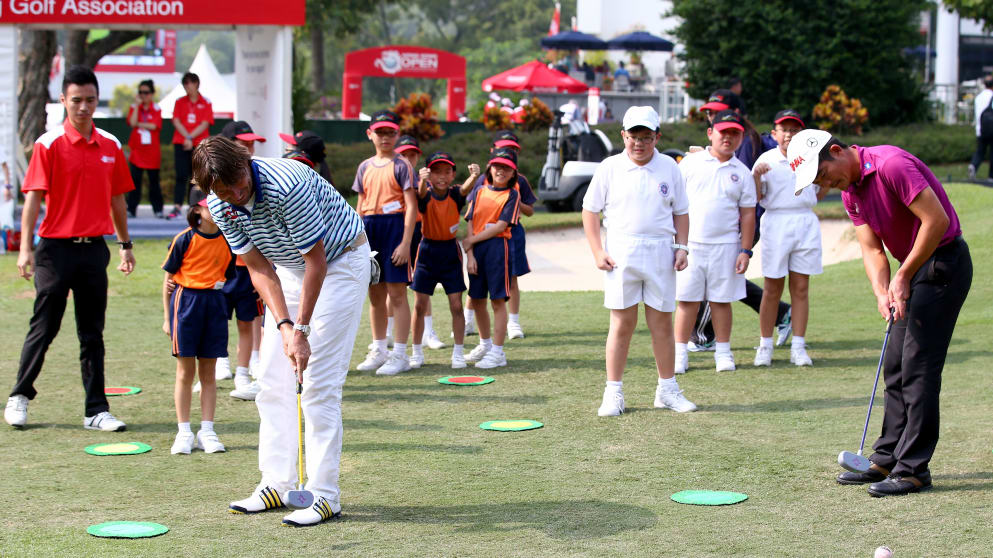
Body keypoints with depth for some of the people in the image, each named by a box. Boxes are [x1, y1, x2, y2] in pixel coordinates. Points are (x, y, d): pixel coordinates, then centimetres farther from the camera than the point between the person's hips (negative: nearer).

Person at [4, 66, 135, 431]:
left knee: (92, 334, 7)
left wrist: (125, 244, 16)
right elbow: (33, 197, -9)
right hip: (56, 248, -4)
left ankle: (96, 411, 10)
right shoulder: (49, 144, -6)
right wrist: (26, 247, -16)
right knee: (44, 329, 3)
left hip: (94, 249, 4)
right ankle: (19, 397, 21)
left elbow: (117, 198, 16)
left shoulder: (110, 146, 8)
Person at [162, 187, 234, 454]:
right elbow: (168, 279, -1)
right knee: (185, 372, 3)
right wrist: (167, 318, -1)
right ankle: (184, 433, 9)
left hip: (215, 302, 3)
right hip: (186, 300, -3)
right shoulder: (185, 239, -6)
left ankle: (207, 432, 11)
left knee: (209, 373, 7)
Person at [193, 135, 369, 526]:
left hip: (339, 261, -7)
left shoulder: (287, 184, -33)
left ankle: (324, 496, -8)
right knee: (272, 382, 4)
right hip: (290, 269, 7)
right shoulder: (220, 205, -12)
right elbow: (260, 270, -6)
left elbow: (317, 261, -25)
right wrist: (284, 325, -18)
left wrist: (301, 330, -23)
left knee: (319, 383, -12)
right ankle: (277, 484, 12)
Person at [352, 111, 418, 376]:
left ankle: (400, 355, 0)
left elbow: (411, 206, -8)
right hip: (369, 229, 6)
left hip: (394, 227, -6)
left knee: (396, 293, -4)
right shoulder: (365, 167, 13)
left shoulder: (401, 165, -4)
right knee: (374, 294, 11)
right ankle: (379, 351, 22)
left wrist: (406, 243, -15)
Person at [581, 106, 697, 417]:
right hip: (621, 253, -2)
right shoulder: (609, 168, 1)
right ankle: (613, 393, 5)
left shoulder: (669, 168, 8)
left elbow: (680, 212, 14)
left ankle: (667, 390, 16)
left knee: (662, 322, 7)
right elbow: (590, 210, 5)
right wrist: (597, 251, -4)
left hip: (660, 252, 2)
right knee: (622, 324, -1)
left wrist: (681, 247, 1)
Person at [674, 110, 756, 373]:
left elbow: (748, 213, 8)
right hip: (690, 242, -1)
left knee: (721, 299, 5)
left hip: (725, 245, 1)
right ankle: (680, 354, 5)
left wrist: (745, 250, 1)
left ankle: (723, 352, 15)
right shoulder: (691, 162, 5)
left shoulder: (742, 173, 8)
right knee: (687, 299, -1)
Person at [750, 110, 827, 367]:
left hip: (806, 223, 3)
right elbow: (756, 197, 1)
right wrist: (756, 176, -16)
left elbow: (818, 195, 18)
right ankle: (765, 346, 8)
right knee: (772, 288, 0)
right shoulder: (766, 160, 1)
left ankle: (798, 347, 7)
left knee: (801, 288, 3)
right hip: (776, 223, -3)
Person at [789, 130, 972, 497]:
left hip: (943, 263, -9)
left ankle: (913, 469, -6)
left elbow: (937, 219, -25)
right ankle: (887, 460, 18)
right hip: (914, 269, 9)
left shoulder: (891, 164, -22)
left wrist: (903, 278, -18)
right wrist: (882, 293, -14)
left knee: (918, 367, -10)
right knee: (895, 367, 11)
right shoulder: (849, 191, 7)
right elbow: (872, 249, 5)